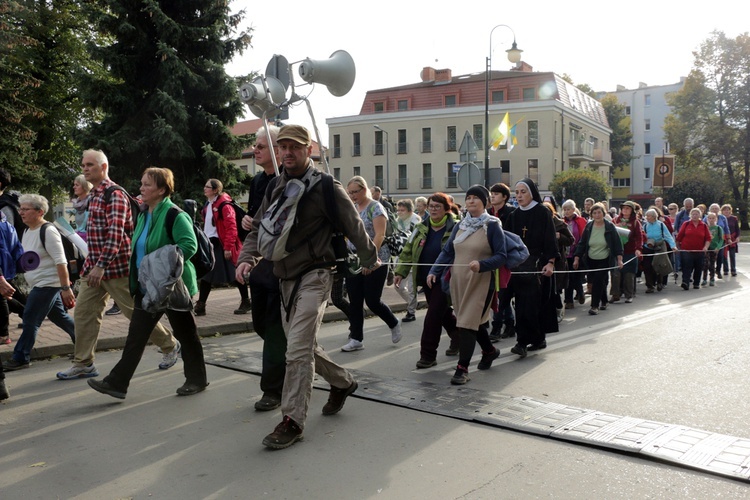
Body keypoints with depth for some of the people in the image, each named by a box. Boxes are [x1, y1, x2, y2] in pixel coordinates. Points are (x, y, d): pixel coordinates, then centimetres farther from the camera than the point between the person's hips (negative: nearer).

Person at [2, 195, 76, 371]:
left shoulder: (48, 231, -17)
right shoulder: (27, 231, 11)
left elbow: (61, 262, -22)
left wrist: (66, 288, -25)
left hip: (47, 284, -9)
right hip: (39, 284, 9)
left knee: (30, 321, -5)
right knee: (60, 318, 15)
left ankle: (20, 358, 3)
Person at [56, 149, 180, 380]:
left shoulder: (115, 195, -15)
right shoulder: (94, 195, 14)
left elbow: (115, 233, -24)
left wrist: (101, 265, -30)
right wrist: (92, 262, 22)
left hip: (116, 266, -9)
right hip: (95, 266, 9)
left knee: (136, 311, 2)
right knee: (83, 312, 5)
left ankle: (170, 346, 20)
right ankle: (83, 363, 13)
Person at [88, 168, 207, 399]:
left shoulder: (174, 215, -15)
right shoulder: (144, 215, 12)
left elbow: (190, 245, -25)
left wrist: (166, 266, -28)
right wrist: (135, 279, 16)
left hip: (171, 287, -8)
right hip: (147, 287, 8)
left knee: (185, 333, 6)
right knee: (136, 335, 6)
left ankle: (196, 379, 21)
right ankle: (117, 382, 9)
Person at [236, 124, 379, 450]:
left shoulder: (324, 187, -11)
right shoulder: (276, 187, 10)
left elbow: (354, 227, -2)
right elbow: (259, 229, 11)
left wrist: (370, 260, 8)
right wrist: (247, 258, -7)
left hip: (314, 276, -8)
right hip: (286, 278, 8)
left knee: (298, 349, -13)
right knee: (304, 346, 17)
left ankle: (293, 421, -4)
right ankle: (342, 383, 39)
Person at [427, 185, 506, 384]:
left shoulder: (492, 225, -7)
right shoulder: (460, 225, 9)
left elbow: (501, 256, -11)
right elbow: (447, 252, 8)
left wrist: (481, 264, -27)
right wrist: (434, 271, -4)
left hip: (480, 282, -6)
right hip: (458, 281, 6)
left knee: (468, 323, -9)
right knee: (474, 320, 16)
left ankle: (462, 368, -2)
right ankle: (489, 350, 40)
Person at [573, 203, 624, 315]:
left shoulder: (610, 227, -6)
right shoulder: (588, 227, 1)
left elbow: (617, 243, -5)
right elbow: (582, 244, 3)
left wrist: (619, 259, -12)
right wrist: (577, 258, -2)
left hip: (604, 260, -3)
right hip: (591, 260, 3)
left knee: (598, 281, -12)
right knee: (600, 282, 12)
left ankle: (595, 306, -8)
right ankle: (603, 302, 30)